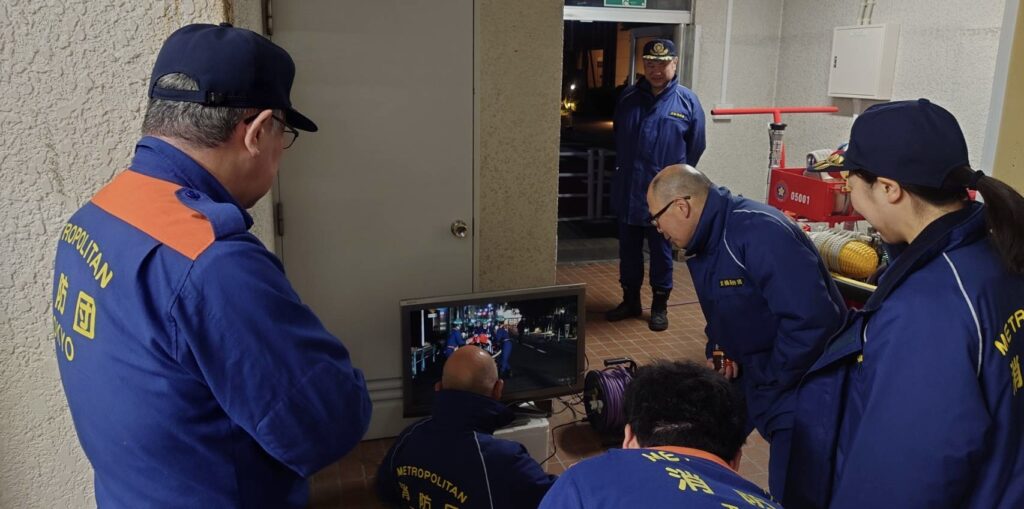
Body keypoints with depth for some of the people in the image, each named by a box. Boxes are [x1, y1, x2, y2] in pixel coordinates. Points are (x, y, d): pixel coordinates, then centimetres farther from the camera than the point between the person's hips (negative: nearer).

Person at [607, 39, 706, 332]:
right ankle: (630, 301, 27)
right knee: (628, 250, 12)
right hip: (627, 191, 3)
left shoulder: (687, 102, -5)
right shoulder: (628, 98, 5)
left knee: (661, 251, 8)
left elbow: (695, 149, 1)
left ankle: (660, 306, 21)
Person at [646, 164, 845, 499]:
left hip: (798, 384, -9)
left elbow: (812, 317, -36)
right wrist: (718, 352, 0)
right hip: (747, 373, 9)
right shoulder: (704, 241, 3)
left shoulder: (759, 232, -29)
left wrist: (771, 381, -23)